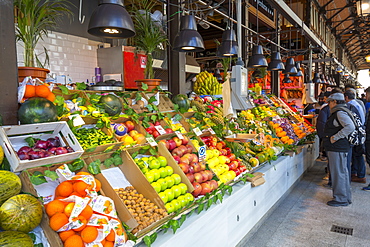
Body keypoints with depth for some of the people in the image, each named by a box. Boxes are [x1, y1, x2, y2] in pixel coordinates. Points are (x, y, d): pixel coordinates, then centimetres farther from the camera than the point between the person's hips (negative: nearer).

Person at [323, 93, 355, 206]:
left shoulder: (340, 113, -16)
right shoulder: (337, 113, 16)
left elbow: (350, 127, -28)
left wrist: (335, 137, -24)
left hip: (337, 149, -11)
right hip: (337, 148, 11)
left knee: (338, 173, -3)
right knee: (342, 172, 17)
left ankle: (341, 199, 6)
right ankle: (346, 197, 28)